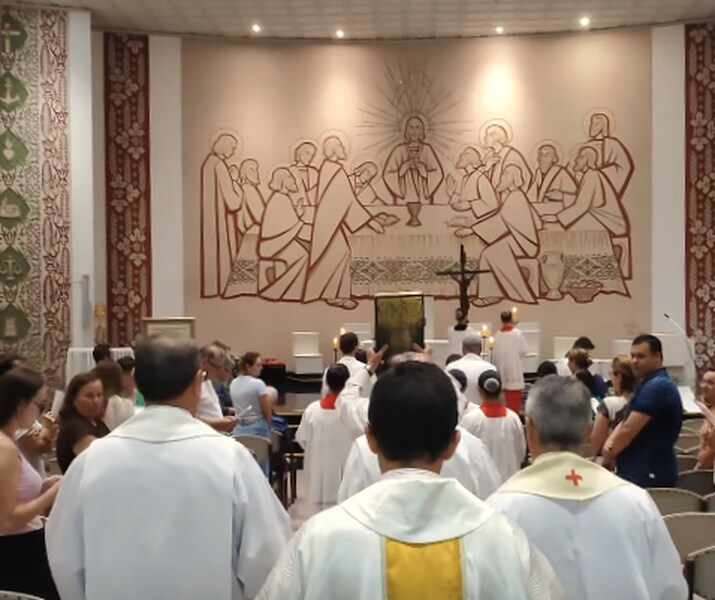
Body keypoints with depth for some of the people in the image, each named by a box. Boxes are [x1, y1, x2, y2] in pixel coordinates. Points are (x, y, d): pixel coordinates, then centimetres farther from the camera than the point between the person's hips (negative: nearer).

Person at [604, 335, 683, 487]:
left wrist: (608, 456, -4)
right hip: (651, 471, 10)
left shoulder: (655, 387, -18)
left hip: (647, 475, -10)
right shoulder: (650, 384, 17)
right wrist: (610, 442, -3)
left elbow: (628, 430, -20)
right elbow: (626, 421, 16)